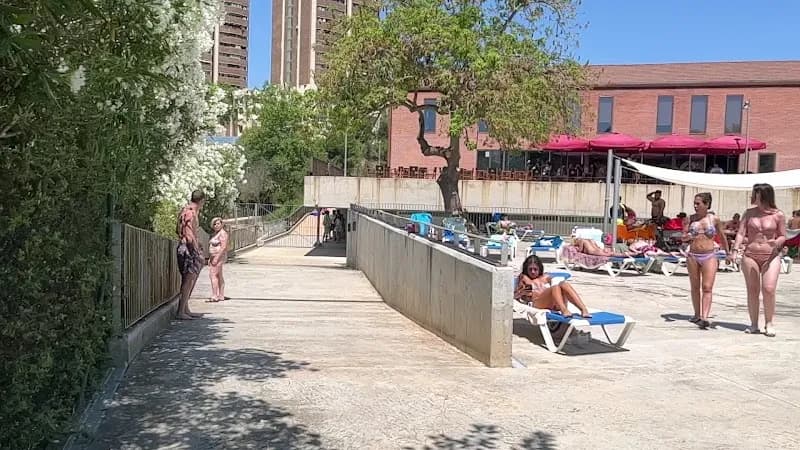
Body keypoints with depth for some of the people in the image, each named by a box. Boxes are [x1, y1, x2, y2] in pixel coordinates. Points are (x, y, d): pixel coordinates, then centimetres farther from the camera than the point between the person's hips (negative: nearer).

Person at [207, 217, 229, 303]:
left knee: (213, 275, -13)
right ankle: (221, 296, 13)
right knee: (219, 276, 10)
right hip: (214, 257, 10)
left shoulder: (222, 233, -13)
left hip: (219, 257, -10)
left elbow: (223, 247, -20)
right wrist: (210, 258, 18)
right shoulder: (215, 233, 17)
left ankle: (214, 296, -15)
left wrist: (216, 258, -23)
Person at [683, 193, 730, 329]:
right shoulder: (692, 218, 4)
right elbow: (683, 236, 10)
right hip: (693, 255, 3)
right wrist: (687, 237, -14)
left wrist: (727, 253, 20)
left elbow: (722, 237, 13)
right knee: (695, 287, 10)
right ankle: (697, 314, 22)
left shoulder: (714, 219, 0)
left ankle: (704, 318, -18)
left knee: (707, 287, -11)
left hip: (709, 256, -3)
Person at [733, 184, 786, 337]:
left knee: (768, 289, -14)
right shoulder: (749, 213, 7)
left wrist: (776, 242, -16)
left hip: (771, 256, -2)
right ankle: (754, 325, 12)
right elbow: (741, 233, 3)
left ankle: (769, 323, 2)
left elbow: (783, 236, 7)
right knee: (752, 290, 4)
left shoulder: (778, 215, 1)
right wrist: (736, 249, -11)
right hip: (750, 255, 2)